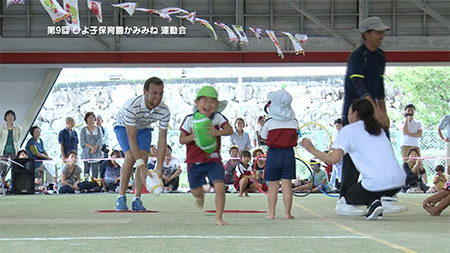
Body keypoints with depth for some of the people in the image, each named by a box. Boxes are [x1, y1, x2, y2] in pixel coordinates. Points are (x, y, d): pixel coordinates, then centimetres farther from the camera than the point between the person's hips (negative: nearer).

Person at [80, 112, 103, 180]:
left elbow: (100, 140, 3)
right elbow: (82, 142, -2)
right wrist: (91, 147, -15)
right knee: (86, 170, -5)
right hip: (86, 153, -1)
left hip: (96, 153, 1)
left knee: (95, 170, -5)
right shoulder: (83, 130, 7)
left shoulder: (98, 129, 12)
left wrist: (95, 148, -14)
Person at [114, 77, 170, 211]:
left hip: (144, 128, 3)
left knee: (144, 157, -17)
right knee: (130, 157, -24)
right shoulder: (131, 107, -40)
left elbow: (162, 140, -24)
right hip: (123, 126, -3)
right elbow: (131, 138, -40)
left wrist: (159, 167, -31)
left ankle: (137, 199, -10)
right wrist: (141, 166, -47)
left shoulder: (164, 111, -28)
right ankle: (121, 197, -14)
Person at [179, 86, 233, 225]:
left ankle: (218, 218, -2)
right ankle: (201, 196, 52)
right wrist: (192, 137, -24)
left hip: (214, 160, -1)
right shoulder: (190, 119, -5)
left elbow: (230, 130, -18)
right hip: (194, 161, 1)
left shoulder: (217, 117, -5)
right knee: (196, 191, 10)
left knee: (220, 187, -17)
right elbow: (181, 139, -4)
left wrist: (218, 132, -38)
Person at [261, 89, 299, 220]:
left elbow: (263, 138, 2)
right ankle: (287, 212, 5)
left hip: (273, 153, -2)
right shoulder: (294, 122, 0)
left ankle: (271, 213, 7)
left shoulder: (269, 122, -8)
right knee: (287, 184, 5)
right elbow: (296, 138, 9)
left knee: (273, 185, 4)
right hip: (289, 153, 2)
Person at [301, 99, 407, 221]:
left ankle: (374, 203, -10)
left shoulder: (348, 131, 3)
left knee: (344, 200, 16)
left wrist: (311, 149, 7)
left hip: (376, 184, -6)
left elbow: (333, 159, -7)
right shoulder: (378, 128, 22)